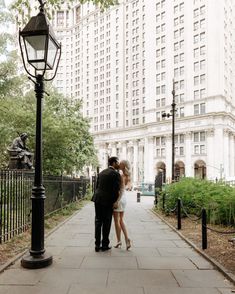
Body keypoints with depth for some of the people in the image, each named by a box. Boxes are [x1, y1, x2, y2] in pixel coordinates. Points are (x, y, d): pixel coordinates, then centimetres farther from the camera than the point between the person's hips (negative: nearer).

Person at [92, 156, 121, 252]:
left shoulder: (101, 172, 14)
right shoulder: (116, 174, -8)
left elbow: (97, 186, 15)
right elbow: (116, 190, -12)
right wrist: (115, 202, 1)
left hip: (97, 199, 6)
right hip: (107, 201, -6)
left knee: (98, 222, 10)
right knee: (106, 223, 6)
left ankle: (97, 245, 14)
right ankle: (105, 245, 15)